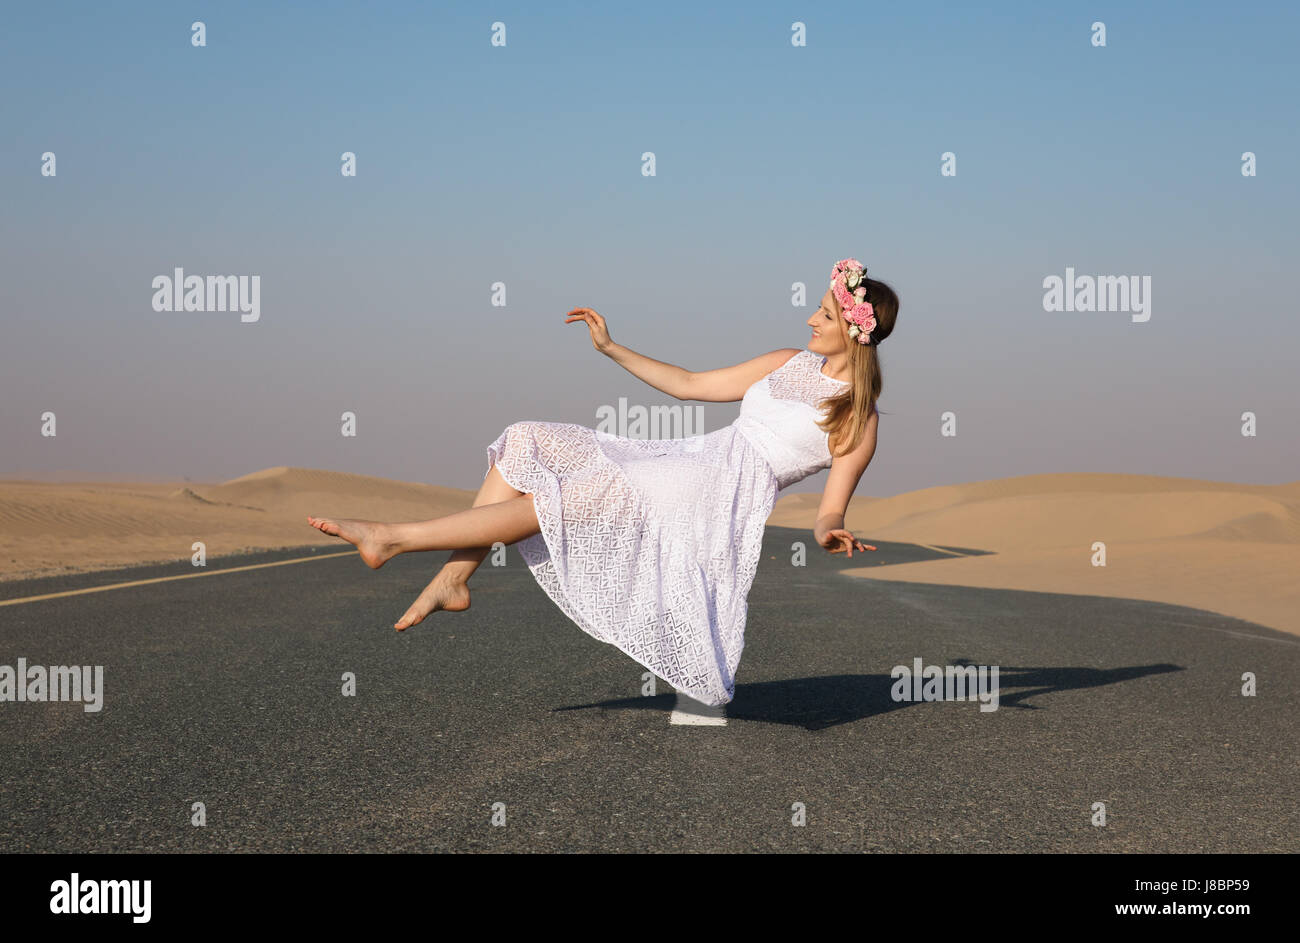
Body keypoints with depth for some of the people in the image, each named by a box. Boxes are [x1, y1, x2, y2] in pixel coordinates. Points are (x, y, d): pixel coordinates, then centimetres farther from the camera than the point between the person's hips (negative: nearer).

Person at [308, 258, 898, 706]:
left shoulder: (858, 417, -1)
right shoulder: (792, 363, 20)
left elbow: (833, 507, -8)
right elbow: (688, 384, 24)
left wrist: (828, 530, -33)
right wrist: (611, 348, 19)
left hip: (718, 502, -8)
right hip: (682, 463, 8)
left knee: (560, 497, -22)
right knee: (528, 445, -7)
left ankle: (395, 538, -21)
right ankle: (454, 579, -14)